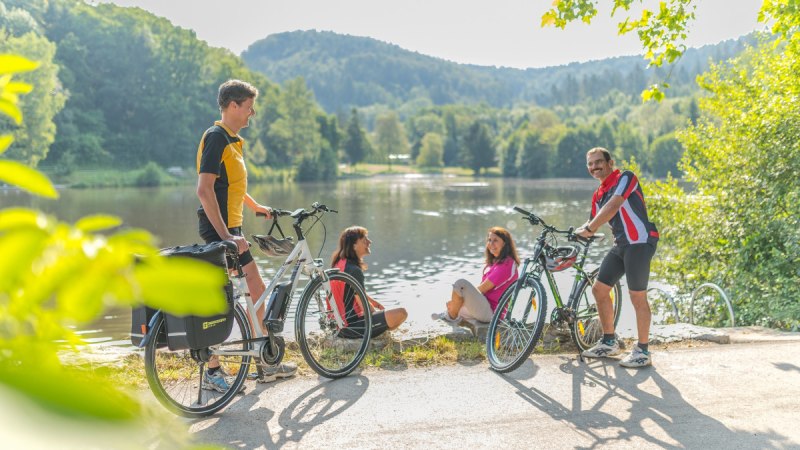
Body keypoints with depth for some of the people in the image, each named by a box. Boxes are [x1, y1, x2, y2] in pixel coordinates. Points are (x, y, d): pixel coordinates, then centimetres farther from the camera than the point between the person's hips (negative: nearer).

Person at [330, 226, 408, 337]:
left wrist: (375, 303, 22)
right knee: (401, 313, -14)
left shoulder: (339, 263, 6)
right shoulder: (354, 270, -23)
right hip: (353, 326, -10)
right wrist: (377, 312, 1)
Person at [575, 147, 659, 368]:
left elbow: (613, 206, -21)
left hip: (639, 243, -9)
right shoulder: (598, 195, 16)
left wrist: (588, 228, -21)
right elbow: (593, 221, 21)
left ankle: (643, 352, 4)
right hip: (621, 245, 9)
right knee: (599, 289, 7)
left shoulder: (625, 177, -7)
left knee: (637, 297, -6)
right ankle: (609, 343, 20)